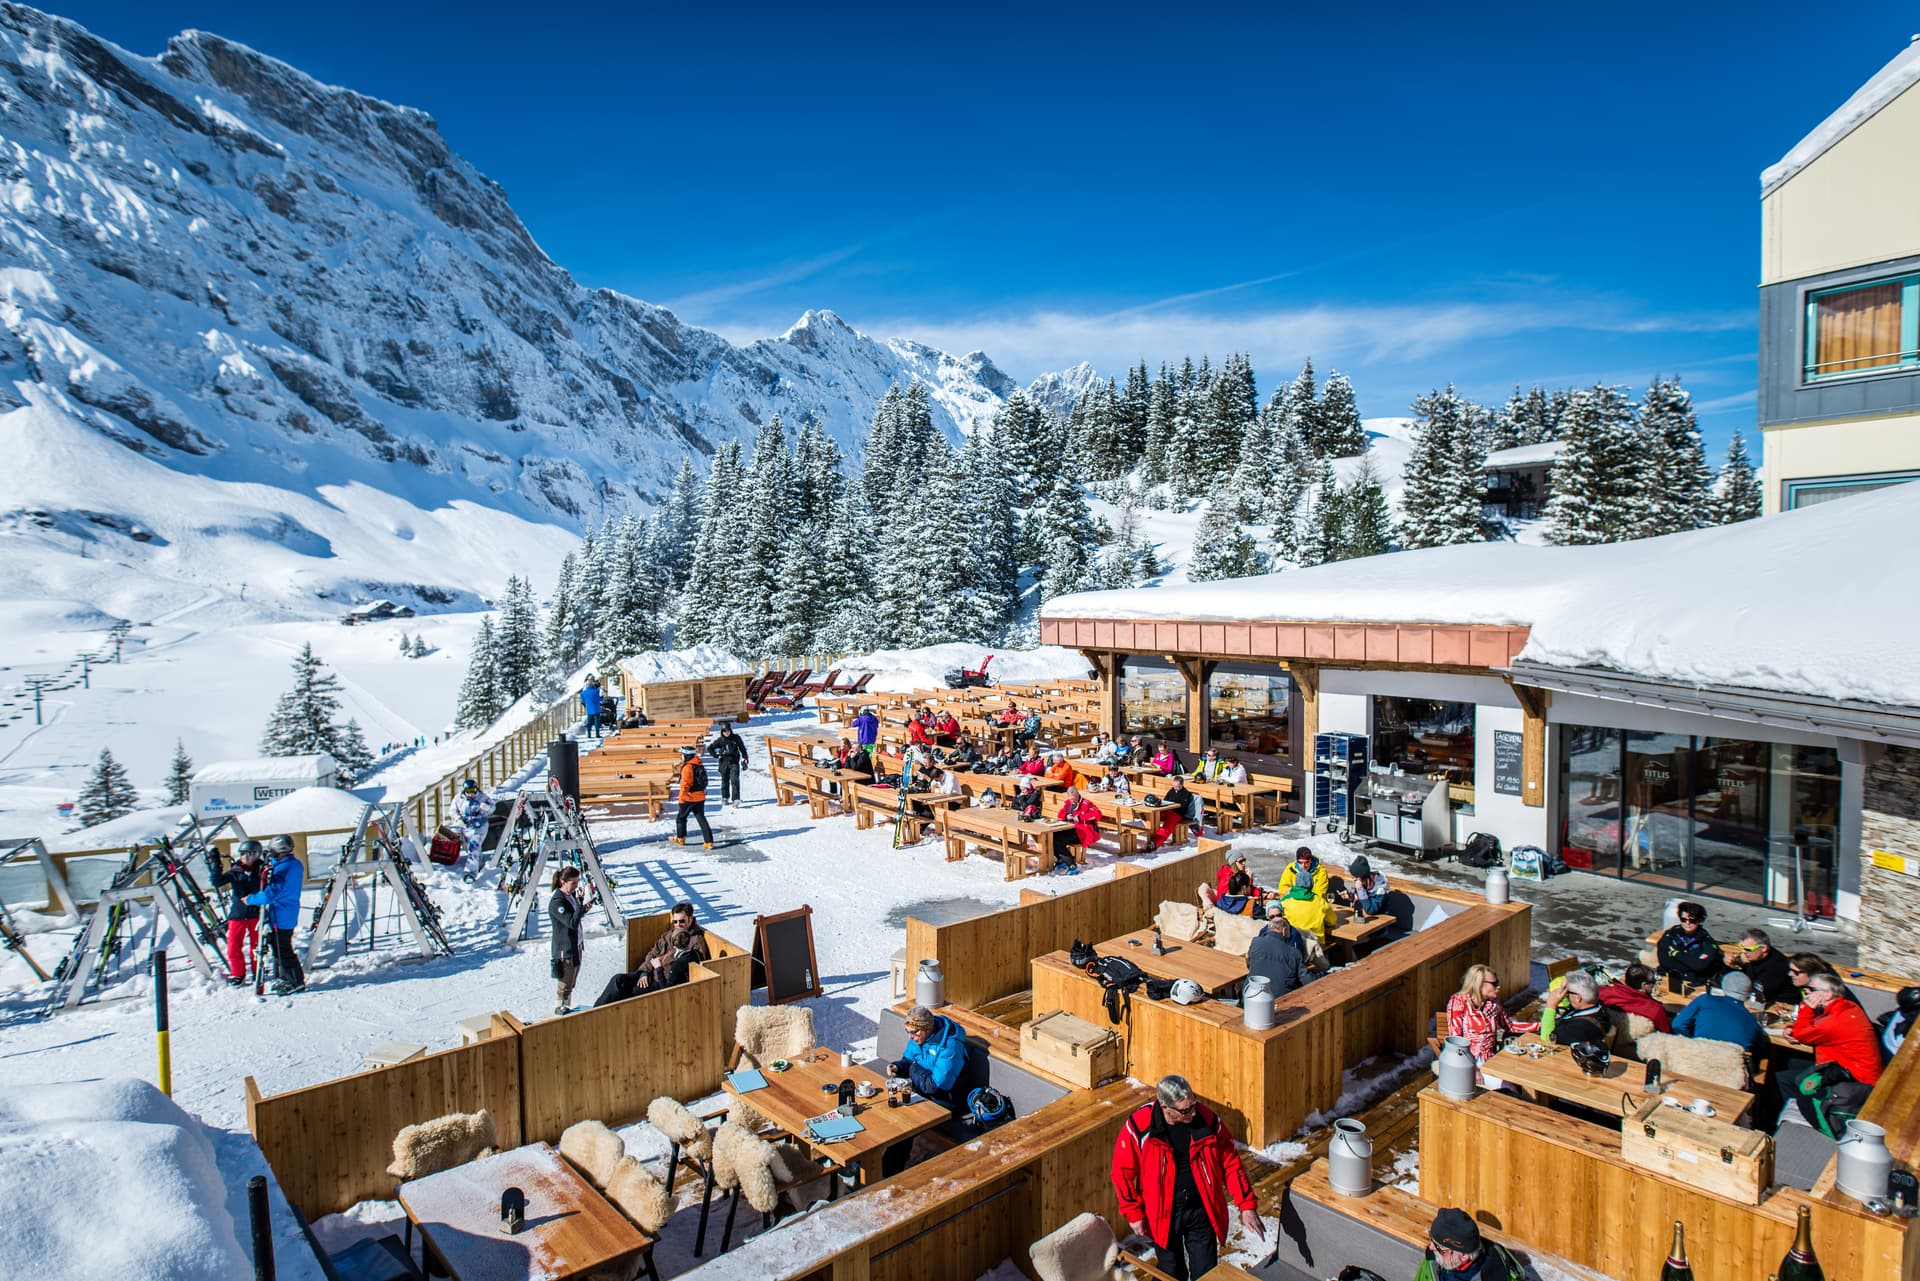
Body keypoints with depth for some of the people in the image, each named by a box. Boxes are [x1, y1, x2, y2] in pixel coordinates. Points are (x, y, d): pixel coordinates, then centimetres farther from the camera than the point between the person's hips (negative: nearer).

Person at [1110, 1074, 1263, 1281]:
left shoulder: (1206, 1119, -16)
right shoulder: (1139, 1126, -22)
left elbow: (1230, 1162, -5)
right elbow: (1123, 1171, -10)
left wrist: (1247, 1205, -8)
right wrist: (1133, 1213, -9)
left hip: (1201, 1211, 1)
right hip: (1163, 1214, -1)